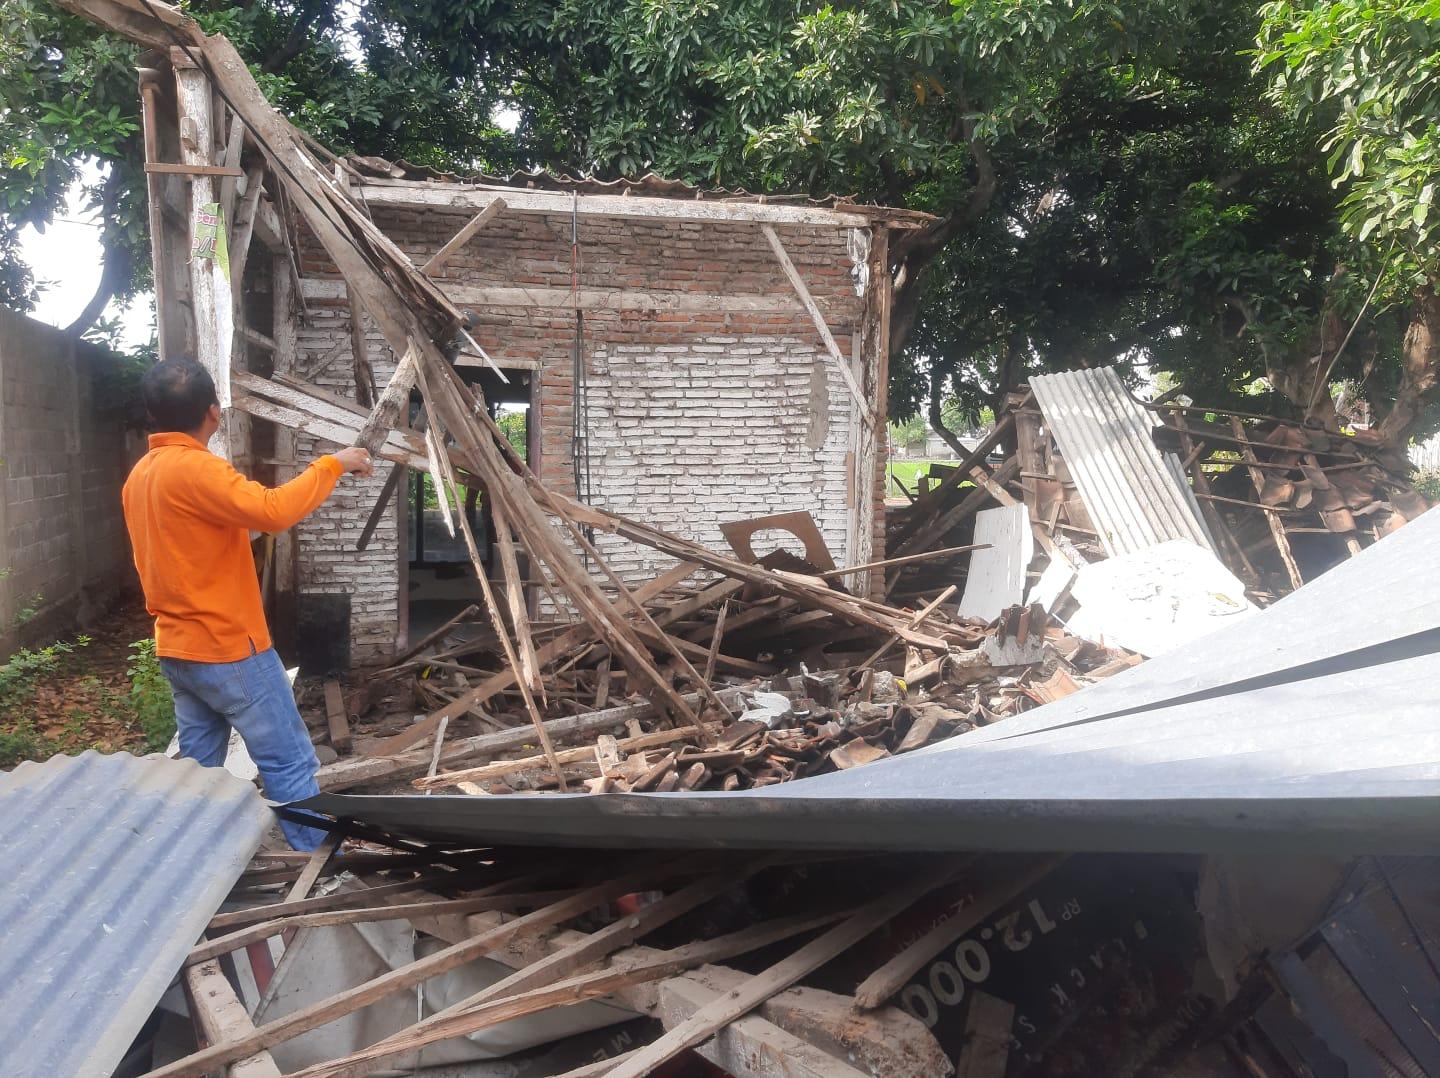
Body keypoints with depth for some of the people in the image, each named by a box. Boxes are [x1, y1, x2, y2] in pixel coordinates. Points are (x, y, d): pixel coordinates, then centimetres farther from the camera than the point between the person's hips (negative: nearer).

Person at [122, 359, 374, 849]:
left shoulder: (140, 475, 11)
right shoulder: (194, 468, -20)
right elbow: (272, 511, -33)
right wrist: (331, 465, -23)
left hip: (177, 651, 9)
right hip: (230, 650, -9)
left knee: (197, 769, 15)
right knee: (290, 764, -2)